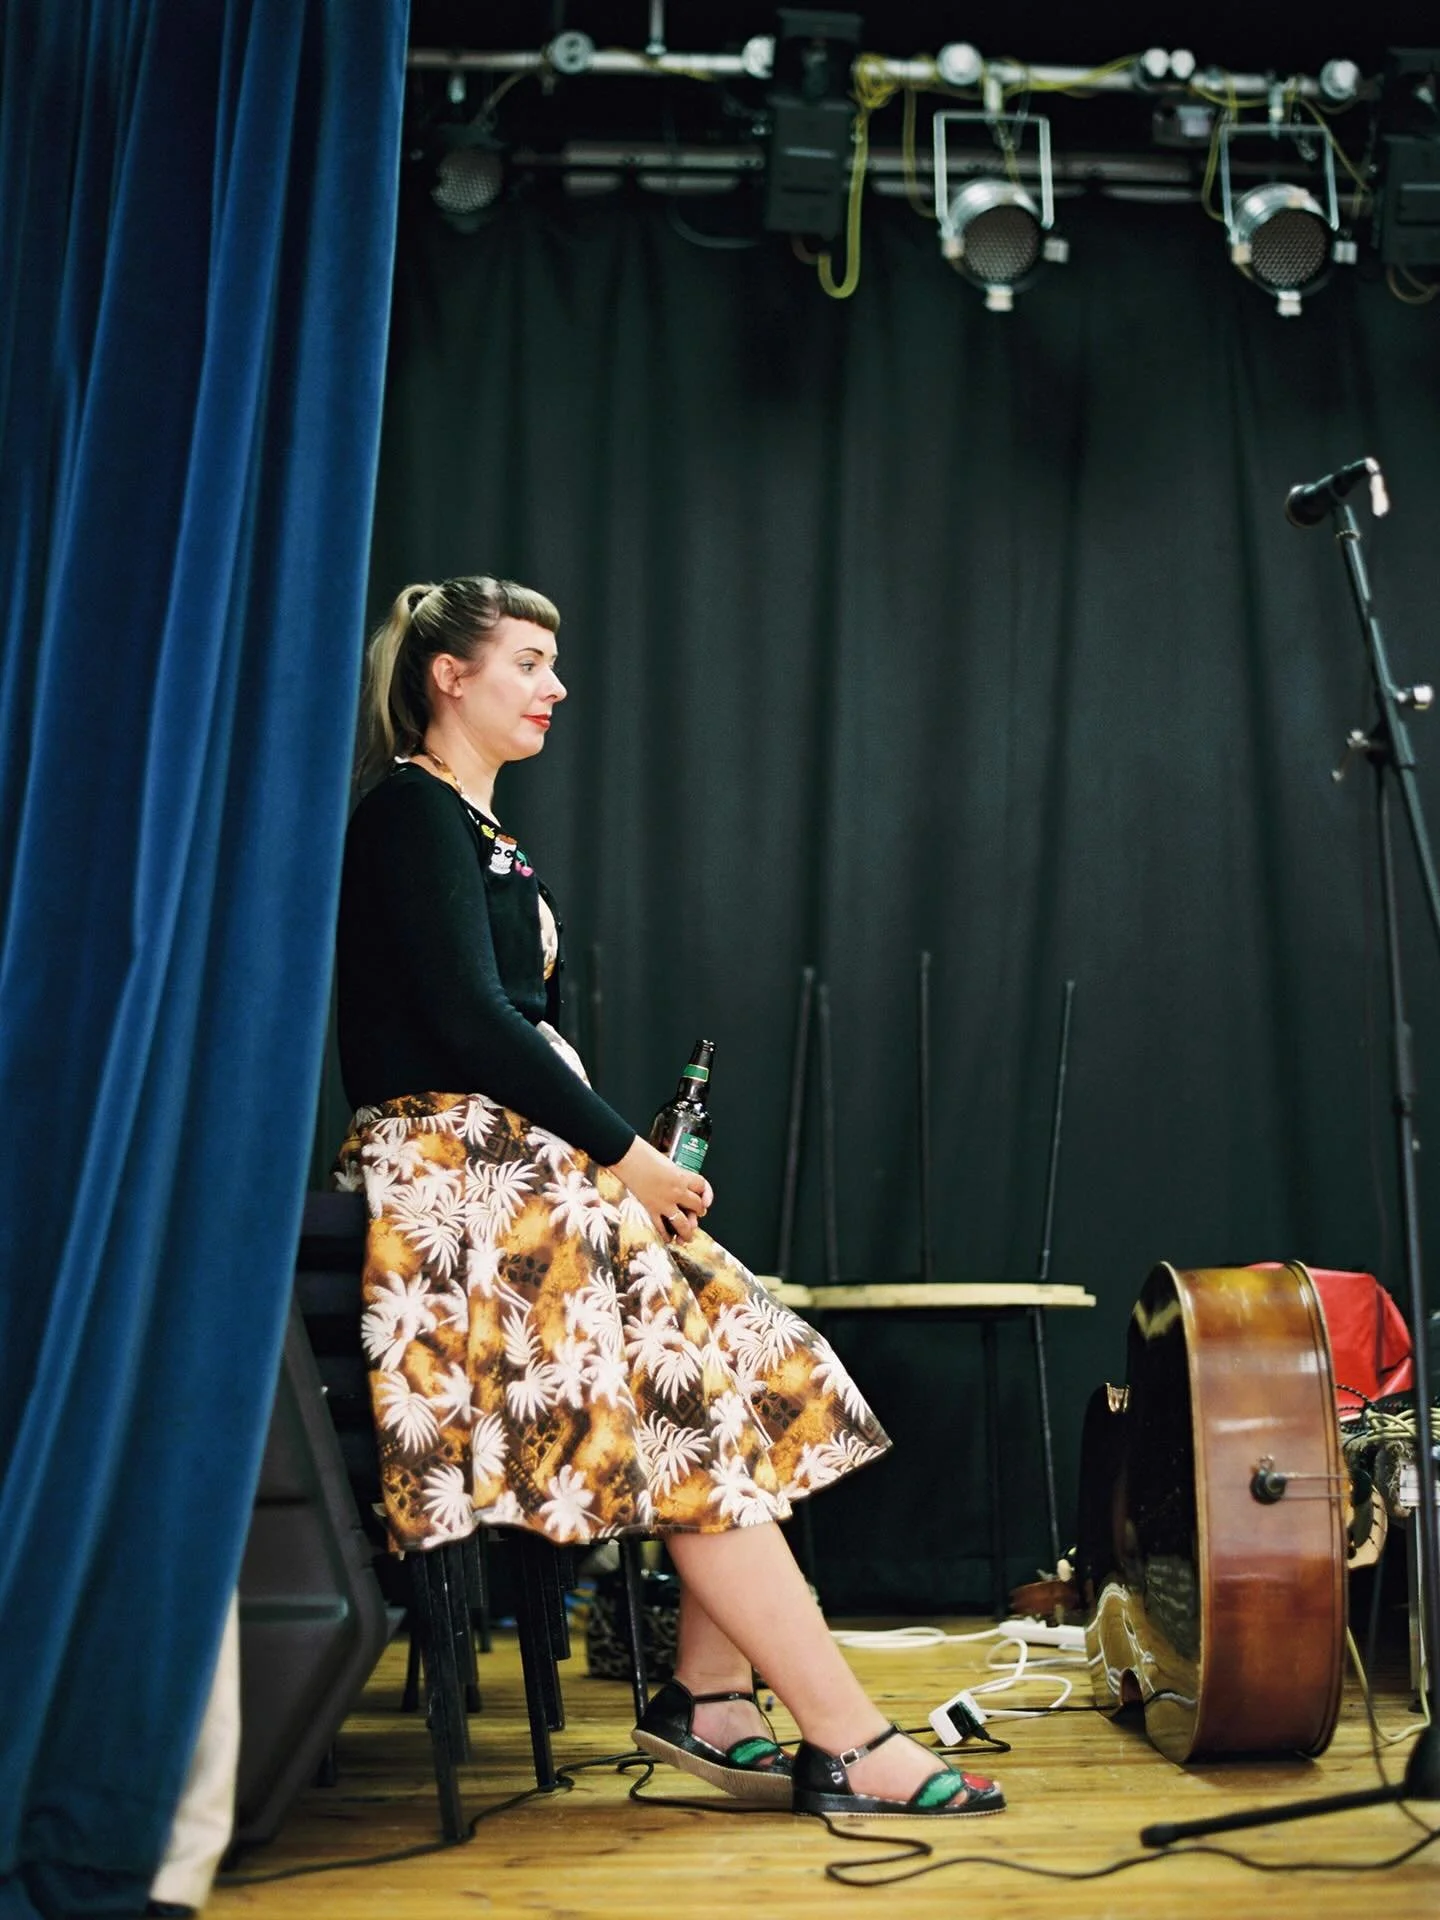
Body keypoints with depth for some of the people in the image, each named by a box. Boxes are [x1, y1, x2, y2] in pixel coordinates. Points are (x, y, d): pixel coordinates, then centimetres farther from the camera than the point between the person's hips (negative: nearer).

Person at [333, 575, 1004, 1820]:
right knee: (697, 1405, -15)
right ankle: (846, 1744, -12)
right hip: (461, 1172, -10)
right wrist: (626, 1155, -13)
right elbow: (466, 1023, -18)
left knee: (753, 1371, 0)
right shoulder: (414, 813, -7)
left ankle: (710, 1699, -1)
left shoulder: (475, 829, 22)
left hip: (530, 1165, 10)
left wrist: (626, 1155, 5)